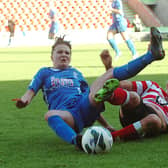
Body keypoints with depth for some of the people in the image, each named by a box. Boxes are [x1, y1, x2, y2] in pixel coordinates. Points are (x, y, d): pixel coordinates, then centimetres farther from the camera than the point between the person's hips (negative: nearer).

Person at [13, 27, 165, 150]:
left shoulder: (75, 73, 32)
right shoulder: (45, 73, 24)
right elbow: (31, 92, 13)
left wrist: (106, 125, 21)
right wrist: (23, 101, -14)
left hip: (85, 107, 3)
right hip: (67, 115, -3)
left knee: (110, 74, -12)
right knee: (50, 115, -43)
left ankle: (151, 55, -28)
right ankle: (77, 141, -70)